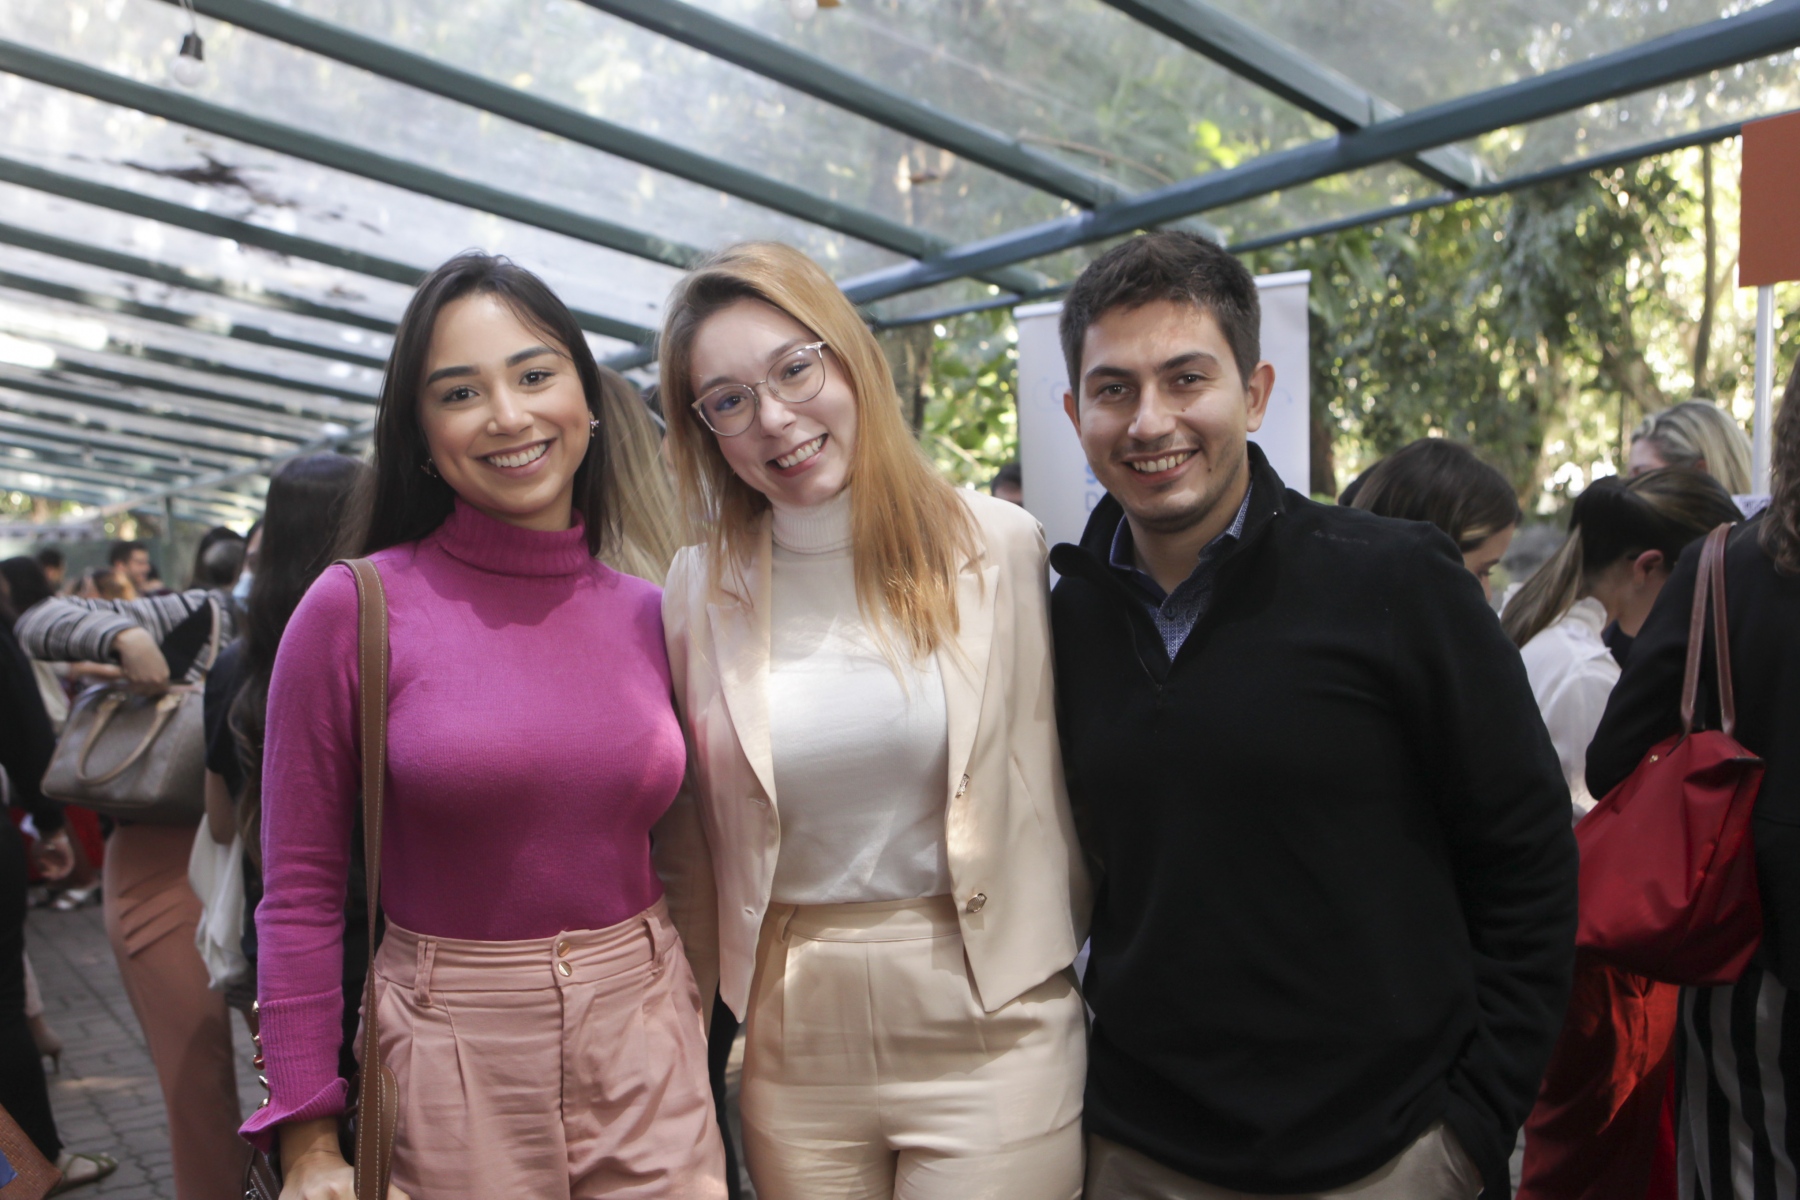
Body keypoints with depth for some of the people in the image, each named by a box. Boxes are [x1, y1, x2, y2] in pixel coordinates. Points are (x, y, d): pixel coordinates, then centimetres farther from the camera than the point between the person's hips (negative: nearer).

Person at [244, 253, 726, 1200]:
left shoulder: (651, 616, 1)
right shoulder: (355, 608, -10)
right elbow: (301, 890, -6)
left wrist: (710, 1057, 8)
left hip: (649, 1052, 3)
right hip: (452, 1060, -3)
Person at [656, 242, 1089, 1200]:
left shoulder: (1001, 547, -6)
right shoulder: (698, 589, -1)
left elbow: (1056, 780, 3)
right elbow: (689, 834, 7)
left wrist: (1068, 952, 8)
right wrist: (700, 1015, 10)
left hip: (987, 1025, -1)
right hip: (794, 1040, 2)